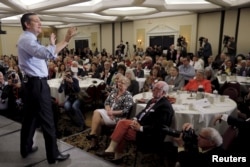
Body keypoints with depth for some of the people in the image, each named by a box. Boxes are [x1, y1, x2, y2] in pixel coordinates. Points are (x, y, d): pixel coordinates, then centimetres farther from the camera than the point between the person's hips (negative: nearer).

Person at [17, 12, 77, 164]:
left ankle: (26, 148, 33)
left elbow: (42, 56, 19)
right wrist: (66, 40, -31)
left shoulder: (29, 39, 19)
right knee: (47, 120, -4)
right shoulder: (27, 39, -16)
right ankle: (53, 155, 7)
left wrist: (52, 44, 14)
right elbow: (48, 54, -34)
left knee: (30, 117, 18)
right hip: (37, 84, -11)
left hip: (32, 83, 11)